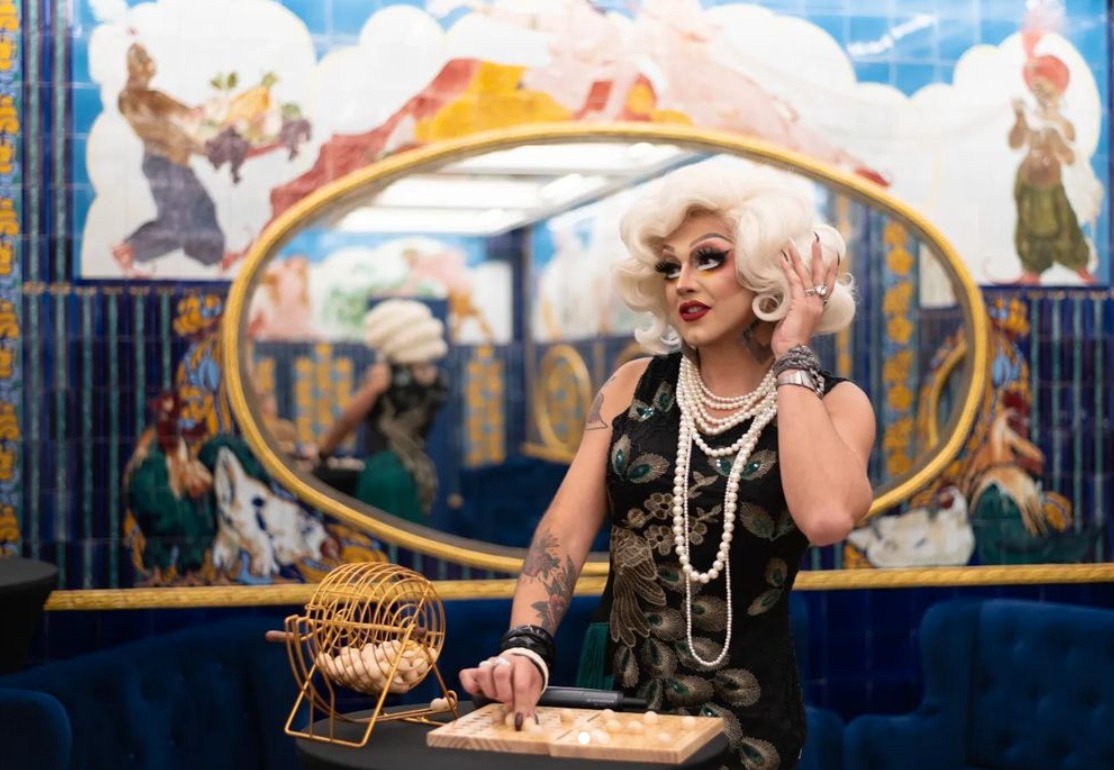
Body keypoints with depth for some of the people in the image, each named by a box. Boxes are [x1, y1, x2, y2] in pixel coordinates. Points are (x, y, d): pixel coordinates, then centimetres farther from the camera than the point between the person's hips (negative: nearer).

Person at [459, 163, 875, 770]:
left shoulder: (833, 405, -4)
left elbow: (826, 518, -24)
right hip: (612, 696, 2)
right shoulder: (633, 387, 5)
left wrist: (791, 357, -15)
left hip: (739, 714, -2)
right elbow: (566, 526, -3)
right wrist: (525, 647, -20)